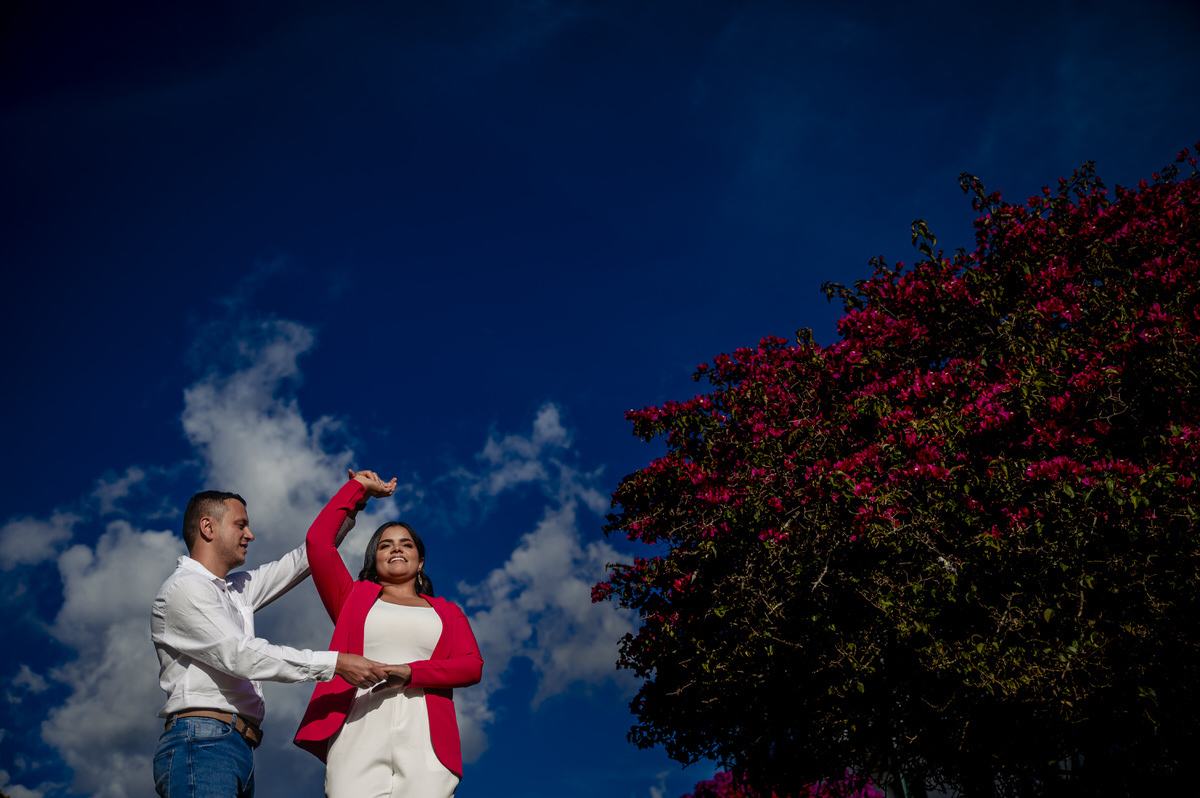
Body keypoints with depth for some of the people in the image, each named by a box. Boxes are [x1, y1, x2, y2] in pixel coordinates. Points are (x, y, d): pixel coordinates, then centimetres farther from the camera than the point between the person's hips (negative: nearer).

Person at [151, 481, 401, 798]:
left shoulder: (235, 590, 26)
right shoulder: (183, 588, -3)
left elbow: (302, 561, 31)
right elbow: (240, 655, -14)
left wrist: (355, 502, 25)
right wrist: (336, 663, -17)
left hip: (239, 749, 9)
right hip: (201, 744, -9)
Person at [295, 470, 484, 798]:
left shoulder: (447, 612, 24)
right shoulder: (354, 598, 23)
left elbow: (473, 666, 8)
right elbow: (318, 539, 14)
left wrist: (411, 672, -7)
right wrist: (357, 486, 25)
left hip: (426, 737, 1)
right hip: (359, 732, 0)